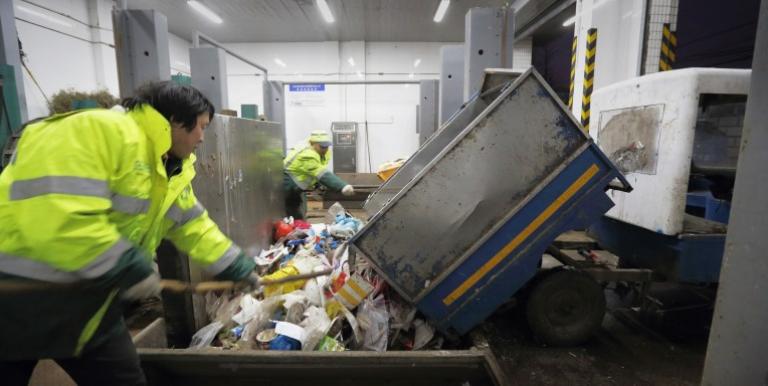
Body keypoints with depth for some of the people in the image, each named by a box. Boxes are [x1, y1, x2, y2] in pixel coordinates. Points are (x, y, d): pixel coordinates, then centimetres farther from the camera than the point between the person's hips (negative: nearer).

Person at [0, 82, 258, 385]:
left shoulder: (171, 169, 5)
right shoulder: (99, 131, -25)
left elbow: (194, 227, 12)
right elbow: (53, 216, -34)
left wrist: (236, 268, 11)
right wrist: (130, 268, -25)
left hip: (90, 302, 8)